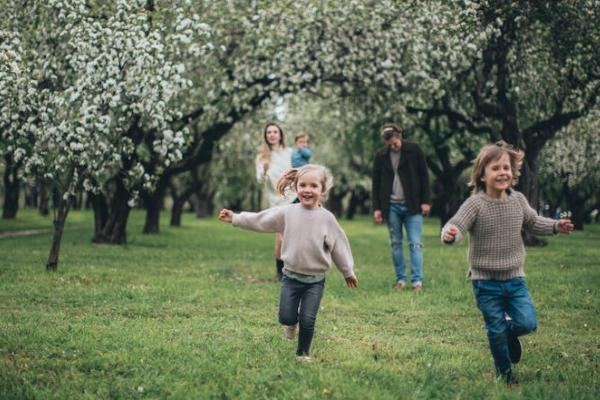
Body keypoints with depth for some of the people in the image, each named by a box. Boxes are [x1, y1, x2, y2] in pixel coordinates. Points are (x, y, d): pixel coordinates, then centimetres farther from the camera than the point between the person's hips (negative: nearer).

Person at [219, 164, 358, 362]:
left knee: (307, 320, -3)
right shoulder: (287, 212, -5)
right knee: (286, 318, 1)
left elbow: (338, 245, 2)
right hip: (291, 276, 1)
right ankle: (291, 323, 38)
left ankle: (303, 353, 20)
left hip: (315, 280, -1)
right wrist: (234, 218, 5)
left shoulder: (326, 218, -7)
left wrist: (348, 272, 11)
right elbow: (259, 220, 4)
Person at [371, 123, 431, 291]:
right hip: (392, 206, 3)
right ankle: (400, 279, 13)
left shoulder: (414, 151, -2)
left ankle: (417, 281, -8)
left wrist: (425, 201, -6)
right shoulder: (381, 156, 4)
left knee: (415, 244, -6)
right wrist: (376, 208, 3)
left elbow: (424, 176, -1)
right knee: (396, 244, 6)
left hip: (412, 206, -3)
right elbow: (376, 183, 8)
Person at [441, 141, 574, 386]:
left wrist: (554, 226, 2)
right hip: (486, 283, -4)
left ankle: (510, 333, 28)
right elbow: (456, 226, -26)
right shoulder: (475, 204, -16)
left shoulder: (518, 200, -1)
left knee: (527, 323, -8)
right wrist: (450, 234, -49)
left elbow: (532, 222, 17)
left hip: (515, 278, 4)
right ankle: (505, 373, 27)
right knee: (497, 333, 4)